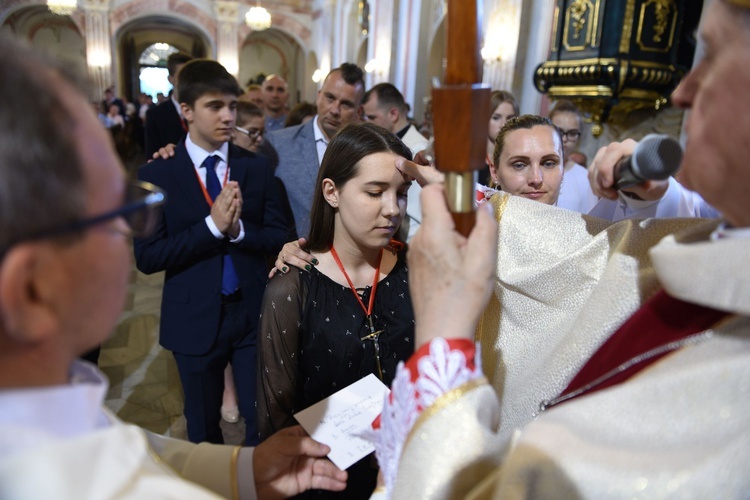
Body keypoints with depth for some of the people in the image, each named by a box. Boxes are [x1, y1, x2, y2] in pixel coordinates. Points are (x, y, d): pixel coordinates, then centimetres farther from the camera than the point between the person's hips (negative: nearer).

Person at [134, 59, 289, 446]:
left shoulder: (257, 168, -1)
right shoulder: (156, 174, -7)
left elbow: (279, 237, -3)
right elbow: (147, 257, -12)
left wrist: (239, 229, -22)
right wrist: (212, 225, -22)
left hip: (253, 312, 1)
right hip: (195, 319, 0)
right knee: (203, 428, 21)